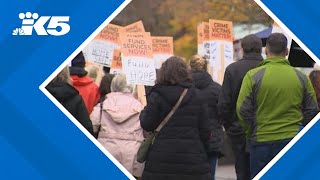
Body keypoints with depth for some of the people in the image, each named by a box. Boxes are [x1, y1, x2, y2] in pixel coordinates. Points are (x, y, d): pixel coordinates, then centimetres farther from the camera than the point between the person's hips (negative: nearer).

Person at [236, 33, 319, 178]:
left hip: (262, 141, -2)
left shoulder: (253, 76, -6)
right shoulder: (301, 77, 2)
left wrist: (251, 134, 8)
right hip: (293, 142, 2)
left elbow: (243, 110, -6)